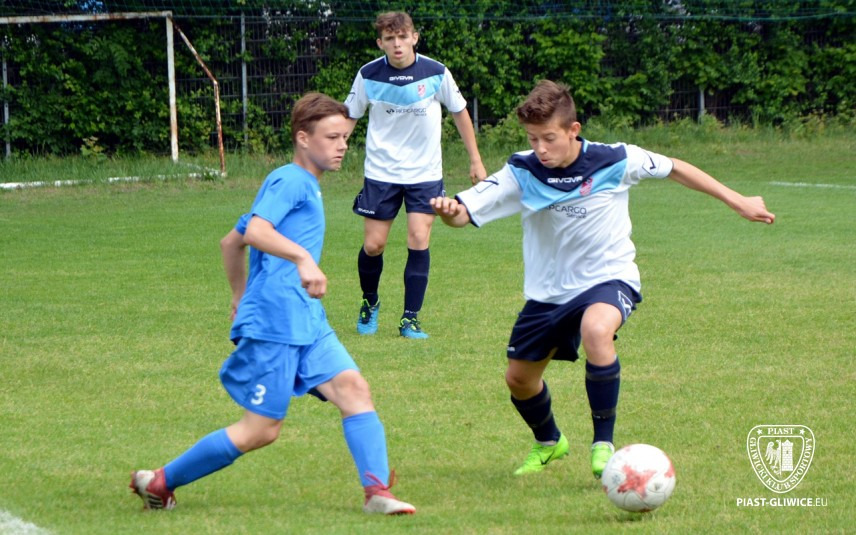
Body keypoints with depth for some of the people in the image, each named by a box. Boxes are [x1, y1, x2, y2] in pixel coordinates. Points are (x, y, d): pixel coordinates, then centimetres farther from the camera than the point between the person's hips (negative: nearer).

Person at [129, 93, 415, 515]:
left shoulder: (306, 187, 22)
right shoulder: (290, 181, -7)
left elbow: (231, 242, 31)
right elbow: (256, 231, -26)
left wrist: (241, 295, 38)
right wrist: (303, 257, -38)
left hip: (307, 323, 9)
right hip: (273, 324, -9)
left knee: (352, 387, -10)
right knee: (261, 430, -4)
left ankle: (377, 492, -18)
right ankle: (159, 482, 9)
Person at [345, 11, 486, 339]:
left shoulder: (436, 73, -9)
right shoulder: (368, 76, -9)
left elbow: (460, 112, 5)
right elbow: (349, 116, 4)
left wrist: (475, 160, 8)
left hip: (425, 173, 0)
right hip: (381, 173, 0)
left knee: (418, 242, -10)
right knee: (373, 245, -1)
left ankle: (410, 319, 1)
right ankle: (369, 303, 27)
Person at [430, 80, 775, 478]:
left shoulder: (613, 161, -17)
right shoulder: (521, 173, -14)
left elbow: (674, 169, -1)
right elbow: (465, 212, -20)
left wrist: (738, 203, 5)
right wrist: (448, 210, -46)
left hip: (608, 279, -4)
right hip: (548, 291, 4)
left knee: (596, 329, -37)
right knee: (519, 378, 11)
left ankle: (603, 444, -21)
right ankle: (548, 442, 46)